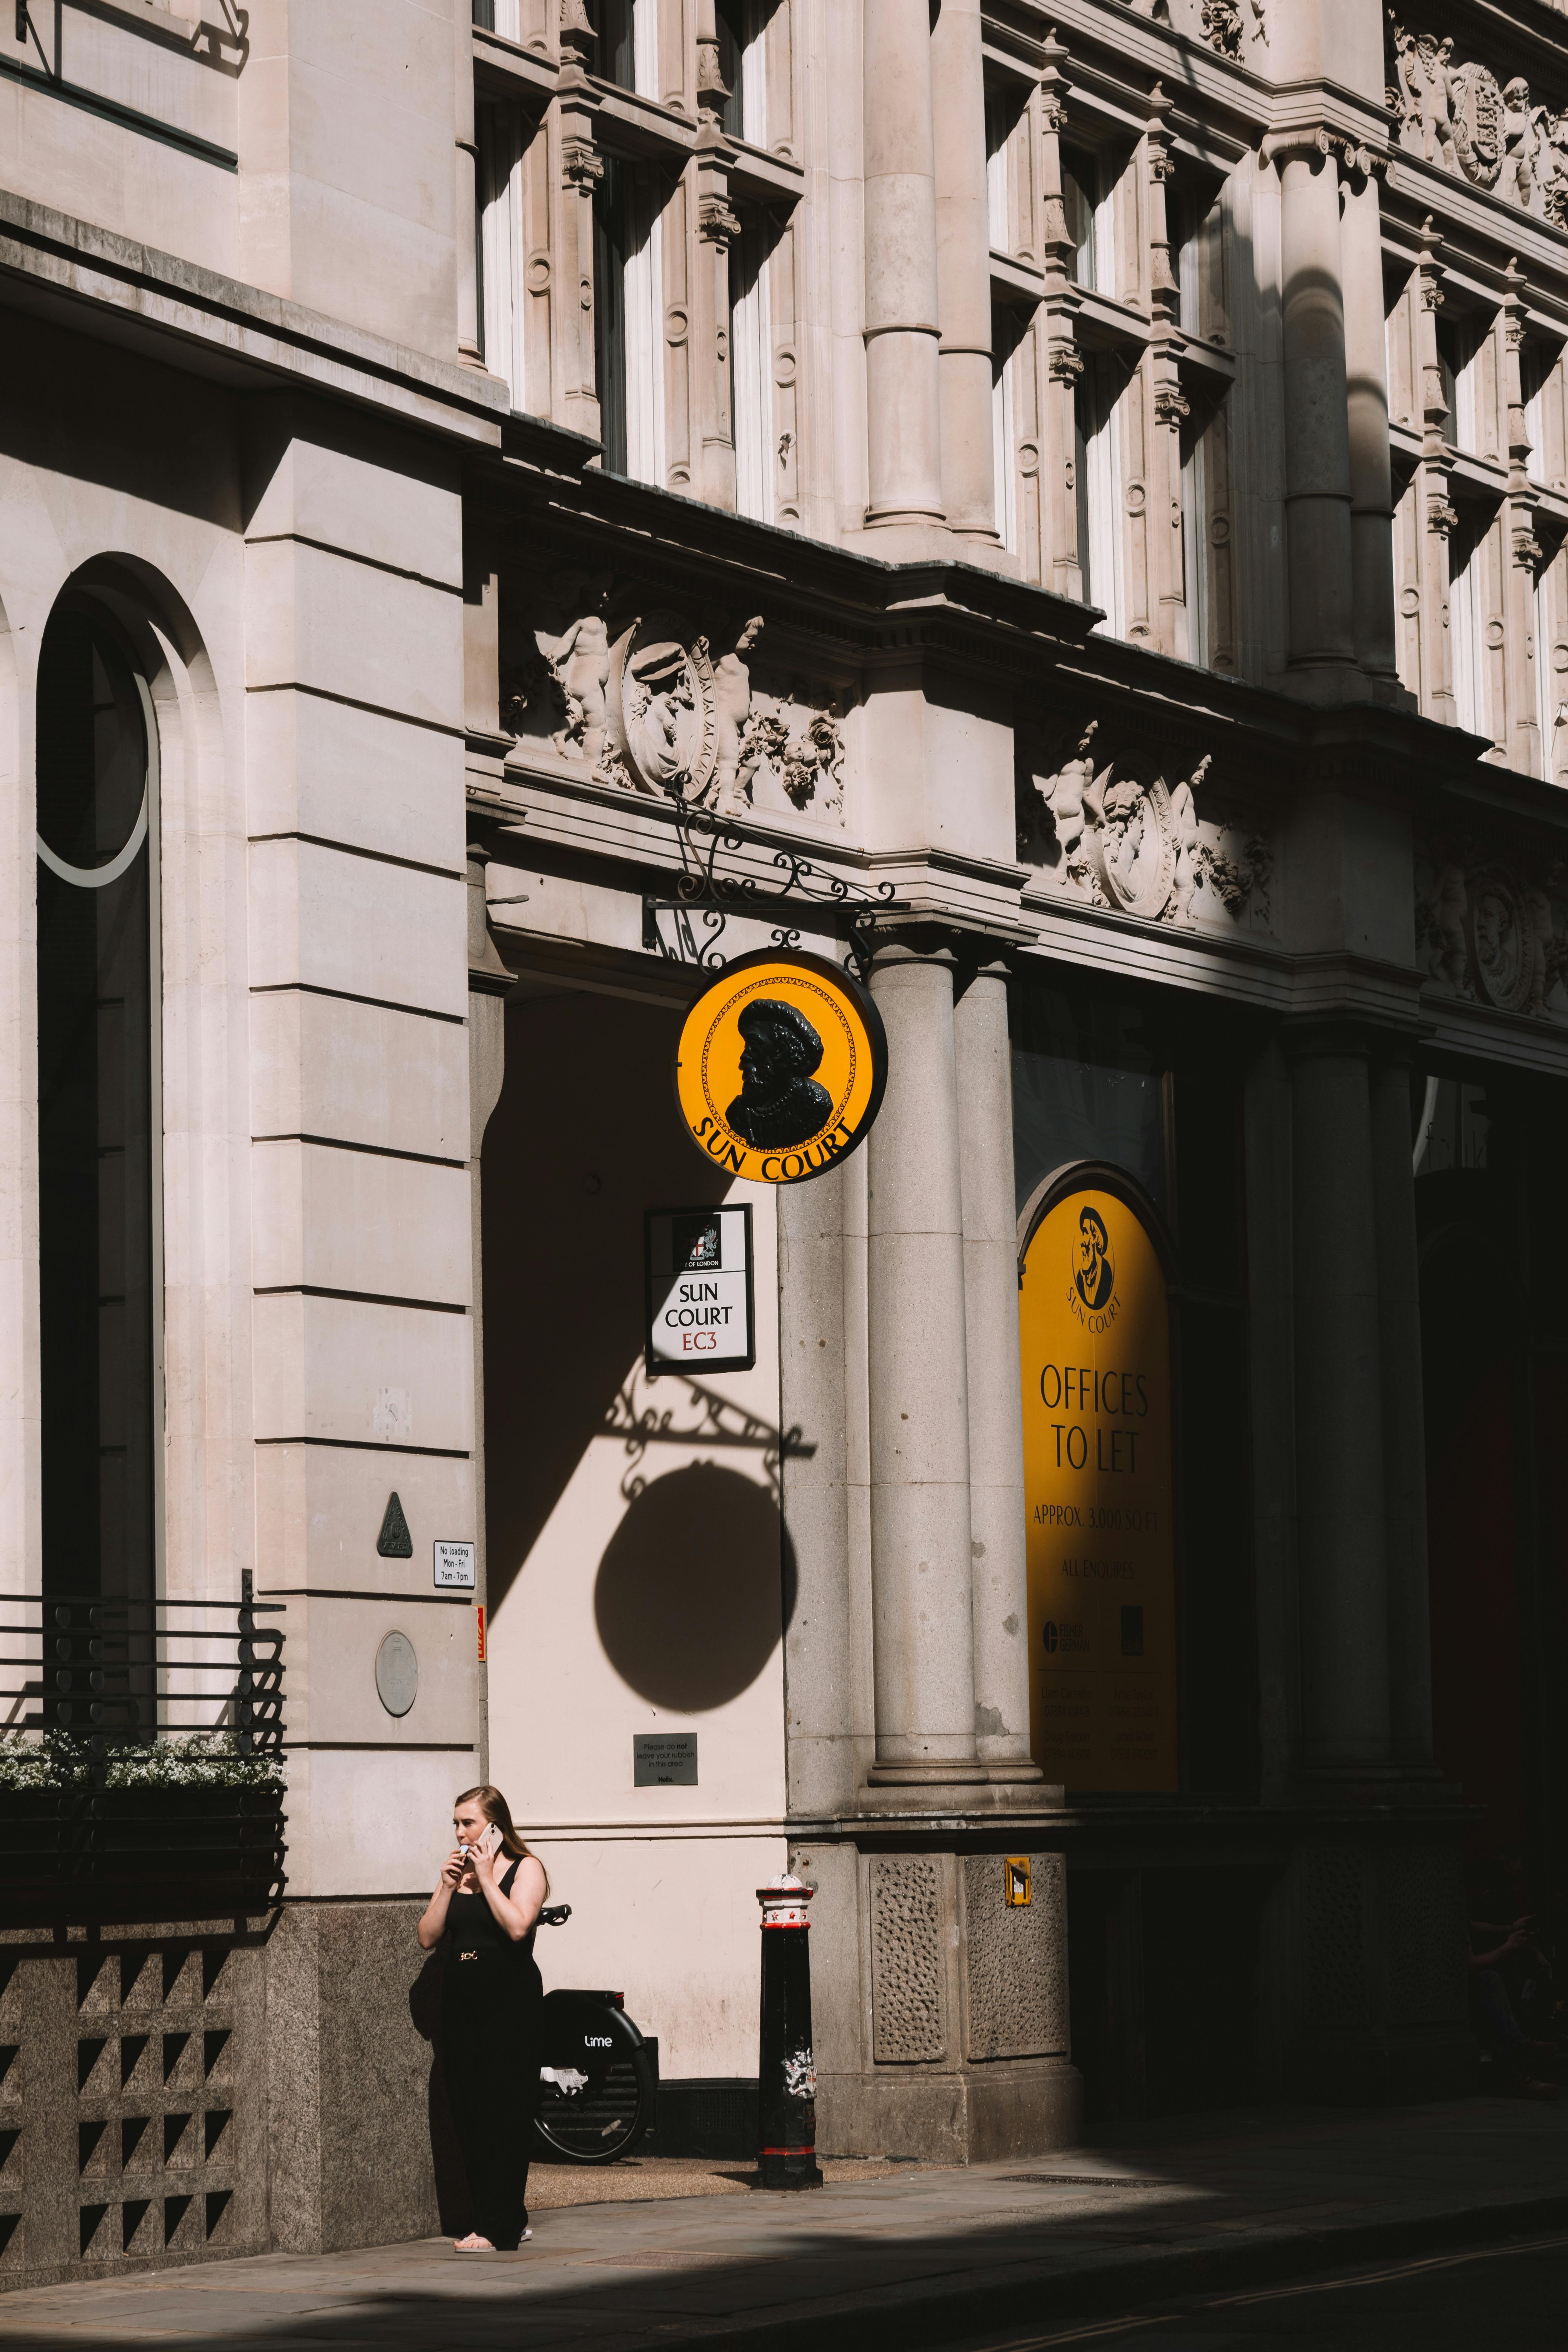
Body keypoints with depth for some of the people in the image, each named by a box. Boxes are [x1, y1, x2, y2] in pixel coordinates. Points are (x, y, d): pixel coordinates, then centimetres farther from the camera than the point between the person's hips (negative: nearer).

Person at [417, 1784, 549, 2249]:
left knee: (503, 2113, -7)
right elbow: (428, 1938, 7)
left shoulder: (524, 1868, -2)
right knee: (468, 2114, 5)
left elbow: (518, 1926, -19)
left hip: (510, 2001, -6)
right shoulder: (457, 1871, 14)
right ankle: (510, 2218, 14)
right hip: (462, 2000, 6)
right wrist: (448, 1886, -3)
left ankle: (498, 2228, -7)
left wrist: (485, 1879, -13)